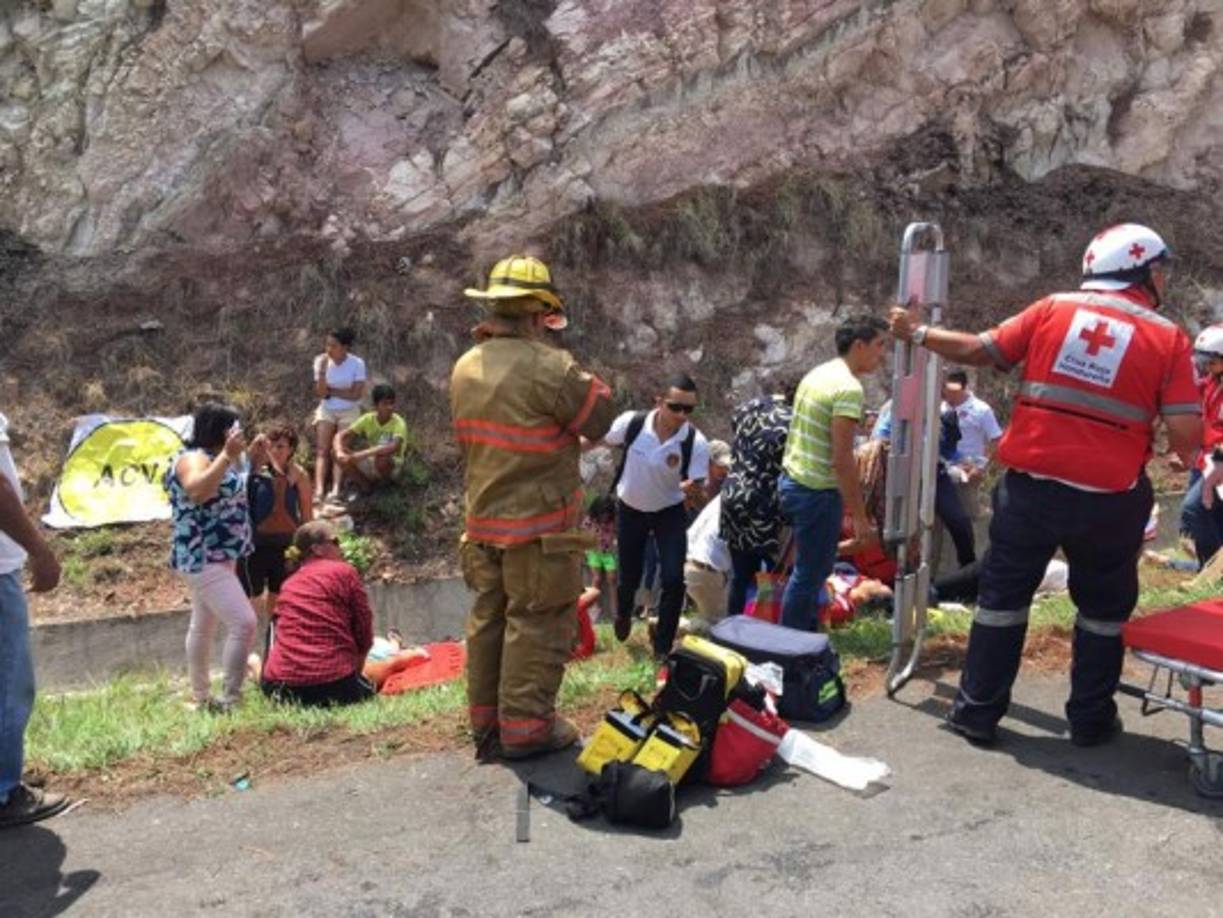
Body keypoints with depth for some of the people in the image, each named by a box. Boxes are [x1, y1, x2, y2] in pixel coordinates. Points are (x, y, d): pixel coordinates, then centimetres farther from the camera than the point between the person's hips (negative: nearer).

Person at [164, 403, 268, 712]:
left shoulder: (215, 458, 12)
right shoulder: (194, 458, -17)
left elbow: (232, 493, 26)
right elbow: (198, 492, -37)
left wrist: (253, 462, 14)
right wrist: (227, 455, -37)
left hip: (219, 556, 11)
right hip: (203, 558, -11)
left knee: (203, 626, 19)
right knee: (244, 623, -18)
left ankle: (201, 698, 32)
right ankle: (229, 701, -13)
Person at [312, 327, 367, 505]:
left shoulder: (357, 364, -11)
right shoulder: (321, 361, -4)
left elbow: (356, 395, -14)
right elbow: (320, 393, -11)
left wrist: (330, 391, -11)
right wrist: (322, 369, -22)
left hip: (349, 411, -2)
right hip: (327, 410, 2)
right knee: (322, 450, -13)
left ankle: (335, 490, -25)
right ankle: (319, 490, -25)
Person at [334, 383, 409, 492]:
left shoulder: (399, 423, -22)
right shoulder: (367, 419, -9)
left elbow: (394, 447, -42)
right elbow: (341, 435, -11)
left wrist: (364, 454, -44)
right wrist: (340, 452, -33)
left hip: (392, 466, -4)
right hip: (371, 463, 4)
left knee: (381, 458, -39)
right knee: (339, 455, -17)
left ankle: (385, 482, -5)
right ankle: (366, 484, -2)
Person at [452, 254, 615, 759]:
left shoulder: (466, 367, 6)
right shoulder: (548, 367, -20)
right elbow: (600, 418, -10)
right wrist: (583, 378, 4)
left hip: (483, 520, 8)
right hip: (539, 526, -8)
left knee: (489, 617, 17)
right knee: (536, 623, 3)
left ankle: (486, 720, 28)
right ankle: (524, 726, 11)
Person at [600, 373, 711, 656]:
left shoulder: (696, 443, -25)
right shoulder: (631, 423, -24)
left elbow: (697, 487, -21)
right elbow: (599, 439, -7)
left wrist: (691, 489, -44)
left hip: (670, 513, -1)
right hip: (630, 510, 1)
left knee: (673, 579, -12)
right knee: (629, 576, 11)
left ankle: (663, 646, 9)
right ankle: (623, 616, 49)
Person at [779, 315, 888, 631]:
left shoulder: (817, 374, 11)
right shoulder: (849, 388, -17)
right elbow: (841, 460, -21)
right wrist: (860, 516, -15)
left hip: (792, 481, 9)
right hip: (817, 492, -9)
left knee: (813, 567, 21)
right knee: (810, 573, 2)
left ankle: (804, 634, 31)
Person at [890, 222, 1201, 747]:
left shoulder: (1055, 309, 0)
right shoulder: (1168, 337, -3)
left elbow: (980, 352, 3)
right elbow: (1185, 436, -10)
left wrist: (917, 334, 18)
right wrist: (1190, 450, 13)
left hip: (1032, 486, 1)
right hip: (1109, 500, -1)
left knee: (1003, 596, 14)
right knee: (1104, 608, 19)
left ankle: (978, 712, 21)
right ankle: (1090, 720, 29)